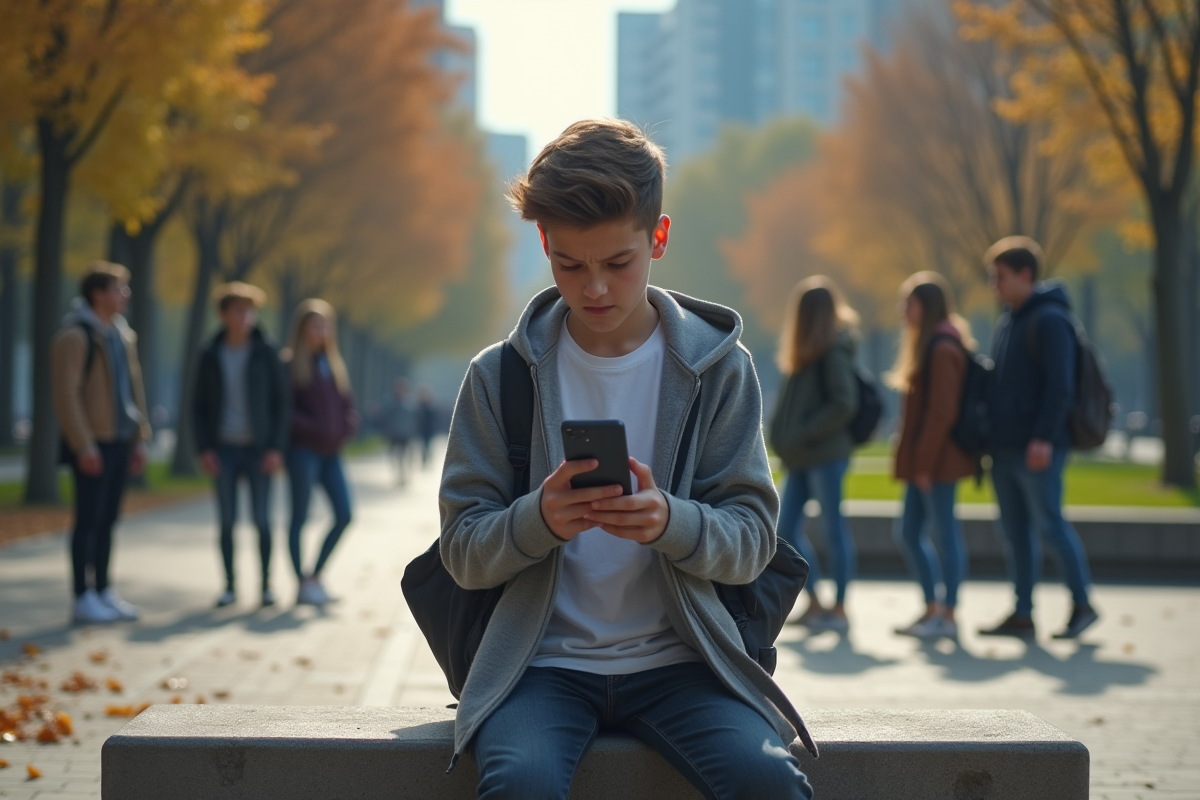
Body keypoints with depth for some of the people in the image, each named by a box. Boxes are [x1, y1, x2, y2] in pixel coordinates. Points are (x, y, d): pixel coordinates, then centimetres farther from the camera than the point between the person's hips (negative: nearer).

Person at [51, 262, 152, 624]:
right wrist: (84, 445, -19)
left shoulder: (123, 335, 15)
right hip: (93, 445, -8)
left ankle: (103, 591, 18)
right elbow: (66, 394, -16)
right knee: (88, 520, -4)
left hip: (120, 441, 8)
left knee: (108, 519, 12)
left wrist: (140, 438, 14)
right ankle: (83, 598, 0)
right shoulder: (74, 336, -12)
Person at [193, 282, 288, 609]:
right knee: (227, 521, 0)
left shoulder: (266, 353, -1)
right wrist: (204, 449, -4)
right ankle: (230, 586, 9)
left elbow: (281, 402, 0)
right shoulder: (211, 356, 3)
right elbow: (199, 406, 6)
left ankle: (266, 584, 9)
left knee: (262, 520, -3)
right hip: (223, 449, 1)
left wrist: (276, 448, -8)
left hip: (258, 449, -1)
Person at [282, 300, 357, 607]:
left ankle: (316, 575, 13)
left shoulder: (334, 363, 15)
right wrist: (316, 430, -15)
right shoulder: (291, 365, -4)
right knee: (300, 516, -1)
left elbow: (348, 405, 17)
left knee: (344, 515, 0)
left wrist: (347, 428, -2)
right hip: (303, 451, -6)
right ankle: (303, 584, 4)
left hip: (331, 452, 6)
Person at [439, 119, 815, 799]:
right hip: (543, 660, 0)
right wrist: (538, 520, -21)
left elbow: (752, 541, 0)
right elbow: (462, 552, 1)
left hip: (676, 658, 1)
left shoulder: (719, 368, 4)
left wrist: (672, 523, -22)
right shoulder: (500, 376, 3)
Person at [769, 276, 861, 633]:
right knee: (786, 528, 8)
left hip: (826, 453, -9)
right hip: (801, 457, 9)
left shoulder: (833, 350, -11)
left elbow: (843, 403, -18)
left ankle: (840, 609, 4)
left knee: (834, 529, -2)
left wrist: (804, 434, -16)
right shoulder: (809, 350, 15)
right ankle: (815, 604, 16)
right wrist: (784, 433, 7)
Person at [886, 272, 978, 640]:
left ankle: (948, 616, 3)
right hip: (923, 461, 10)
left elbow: (941, 412, -19)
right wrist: (914, 461, 16)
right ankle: (932, 609, 19)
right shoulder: (927, 344, 16)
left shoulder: (942, 350, -15)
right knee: (908, 533, 12)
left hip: (937, 460, -10)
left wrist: (924, 463, -19)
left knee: (945, 532, -3)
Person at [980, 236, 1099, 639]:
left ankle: (1082, 604, 7)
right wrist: (993, 439, 14)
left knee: (1049, 524, -5)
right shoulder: (1007, 321, 17)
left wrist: (1043, 439, -22)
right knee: (1016, 531, 9)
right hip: (1005, 448, 9)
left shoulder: (1049, 320, -10)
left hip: (1037, 450, -9)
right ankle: (1022, 614, 13)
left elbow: (1060, 386, -17)